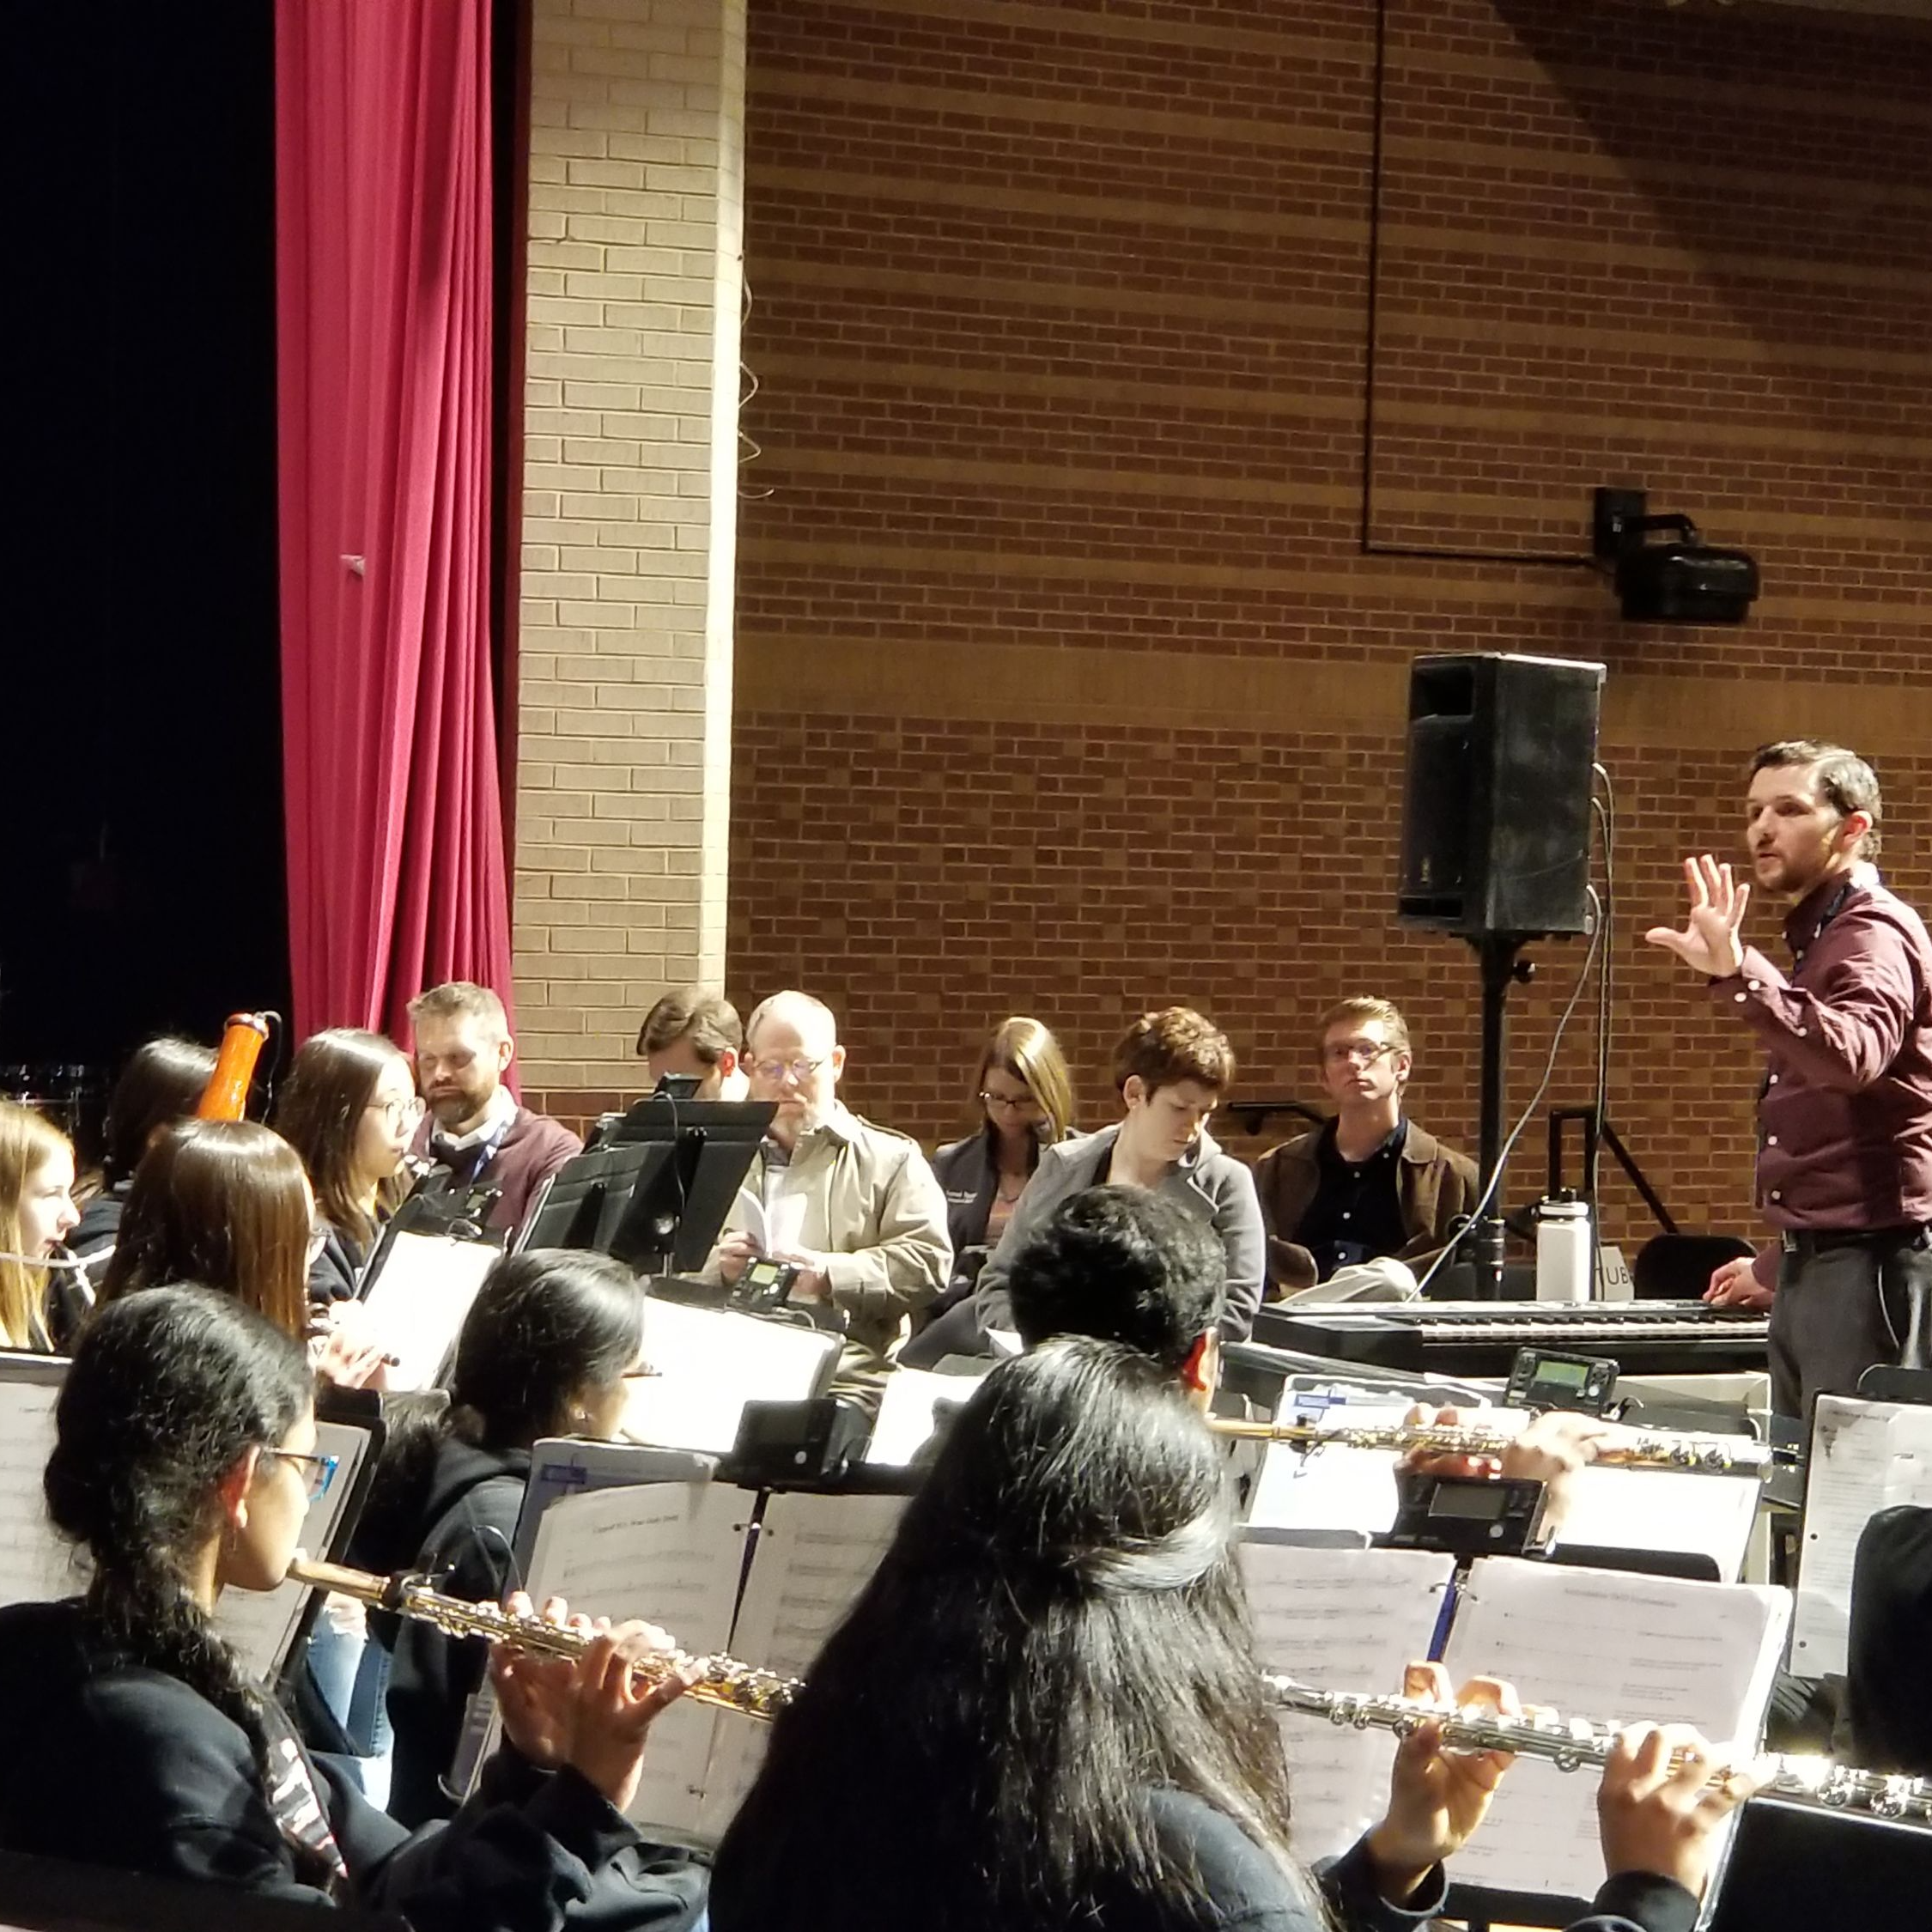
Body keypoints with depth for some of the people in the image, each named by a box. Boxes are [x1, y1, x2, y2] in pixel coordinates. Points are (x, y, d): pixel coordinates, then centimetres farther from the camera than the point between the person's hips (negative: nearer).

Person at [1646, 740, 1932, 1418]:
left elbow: (1851, 1056, -32)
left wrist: (1738, 973, -44)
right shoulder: (1818, 937, 22)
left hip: (1869, 1263, -10)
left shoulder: (1874, 933, -9)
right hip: (1813, 1268, 10)